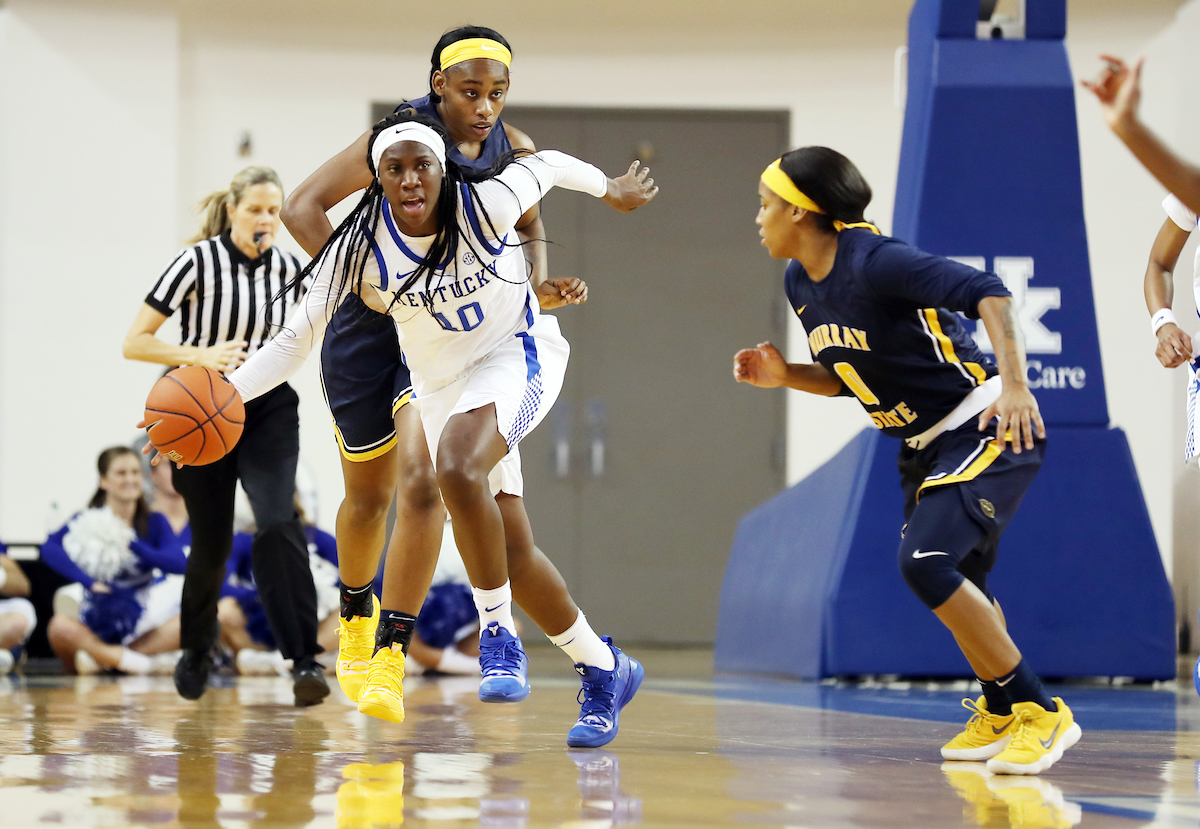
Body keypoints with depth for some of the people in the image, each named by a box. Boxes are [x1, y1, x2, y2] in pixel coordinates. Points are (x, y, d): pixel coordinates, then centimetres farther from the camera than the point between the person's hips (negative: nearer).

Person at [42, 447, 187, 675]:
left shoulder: (154, 523, 6)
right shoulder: (88, 522, 0)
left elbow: (179, 563, -12)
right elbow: (50, 549, -20)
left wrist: (133, 544, -22)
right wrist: (90, 582, -31)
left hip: (140, 627, 3)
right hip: (97, 628, -3)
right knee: (60, 627, -34)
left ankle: (100, 658, -24)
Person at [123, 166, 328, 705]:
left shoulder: (289, 270, 0)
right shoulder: (197, 262, -13)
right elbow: (134, 343, -14)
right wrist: (200, 355, -26)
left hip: (269, 412, 2)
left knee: (278, 522, -22)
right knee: (212, 545, 6)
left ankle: (304, 661, -27)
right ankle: (196, 650, 35)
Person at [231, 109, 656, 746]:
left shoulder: (484, 204, -22)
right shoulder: (361, 249, -18)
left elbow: (550, 164, -1)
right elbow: (293, 341, -14)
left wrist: (610, 189, 18)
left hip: (518, 355, -4)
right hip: (439, 381, 4)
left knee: (458, 469, -34)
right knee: (507, 552, 1)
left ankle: (498, 633, -17)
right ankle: (603, 671, 20)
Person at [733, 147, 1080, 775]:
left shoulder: (874, 262, -22)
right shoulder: (800, 282, 6)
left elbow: (986, 293, -30)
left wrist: (1014, 386, -40)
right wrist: (784, 376, 0)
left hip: (989, 429, -10)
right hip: (928, 442, 10)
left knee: (926, 563, -22)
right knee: (954, 581, 17)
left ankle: (1040, 712, -14)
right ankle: (998, 713, 38)